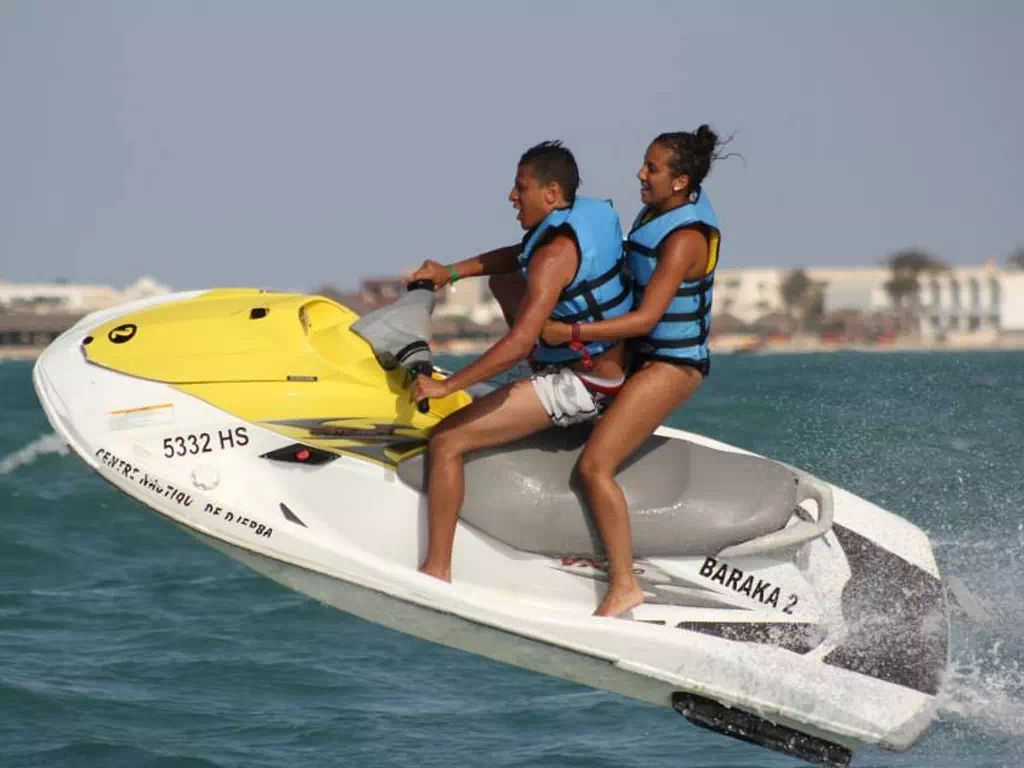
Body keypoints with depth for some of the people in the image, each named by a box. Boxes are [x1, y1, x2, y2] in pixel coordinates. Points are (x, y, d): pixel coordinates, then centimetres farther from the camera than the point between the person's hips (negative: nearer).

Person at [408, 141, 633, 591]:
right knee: (503, 281, 28)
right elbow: (519, 256, 18)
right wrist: (452, 272, 7)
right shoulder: (594, 214, 2)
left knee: (446, 441, -12)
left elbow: (519, 343, -33)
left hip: (579, 386, -10)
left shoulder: (556, 253, -25)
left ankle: (437, 571, -11)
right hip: (613, 363, 10)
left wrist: (445, 386, -28)